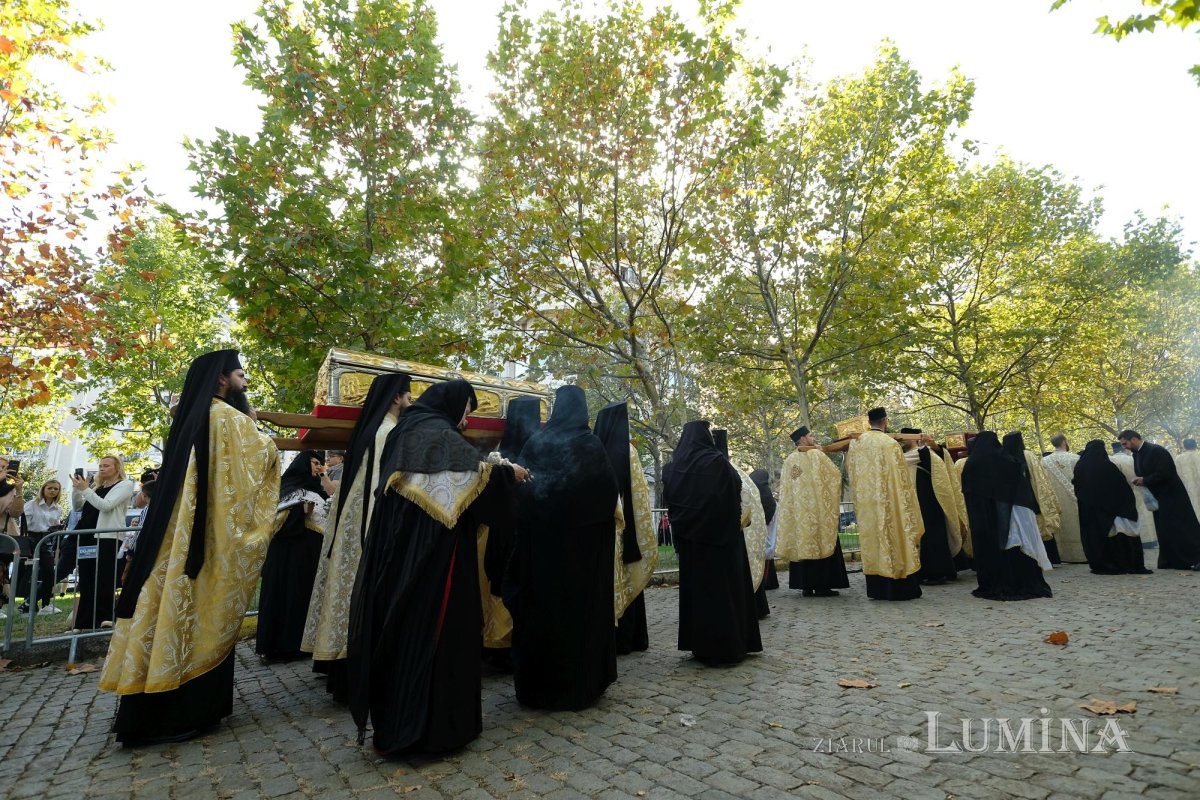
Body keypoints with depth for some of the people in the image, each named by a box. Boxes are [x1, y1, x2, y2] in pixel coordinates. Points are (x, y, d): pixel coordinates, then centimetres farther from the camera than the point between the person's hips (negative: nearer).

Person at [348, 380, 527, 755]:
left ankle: (394, 722, 25)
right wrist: (508, 472, -3)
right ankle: (429, 727, 8)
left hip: (400, 553, 9)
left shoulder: (406, 431, 17)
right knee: (432, 629, -1)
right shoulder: (440, 434, -11)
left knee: (403, 626, 14)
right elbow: (476, 473, -20)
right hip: (432, 553, -9)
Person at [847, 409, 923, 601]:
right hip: (889, 503, -5)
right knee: (892, 537, 3)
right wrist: (910, 490, 3)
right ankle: (898, 588, 7)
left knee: (872, 539, 9)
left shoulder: (856, 443, 4)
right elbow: (901, 477, -9)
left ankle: (876, 589, 12)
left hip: (866, 503, 5)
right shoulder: (890, 443, -11)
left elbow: (850, 469, 17)